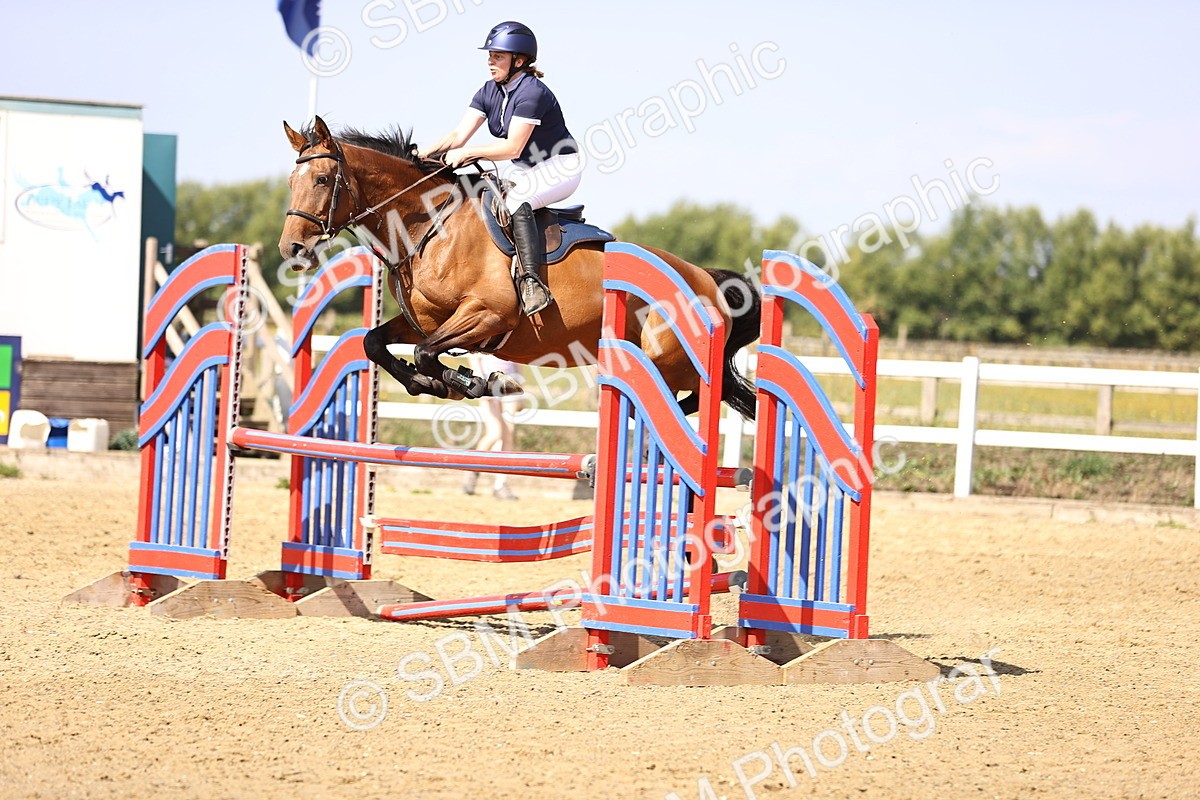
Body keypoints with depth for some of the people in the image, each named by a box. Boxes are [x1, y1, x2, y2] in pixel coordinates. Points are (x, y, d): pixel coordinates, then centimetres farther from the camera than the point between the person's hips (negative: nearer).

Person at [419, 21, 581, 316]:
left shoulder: (532, 92, -21)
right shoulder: (490, 92, 4)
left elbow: (513, 147, -25)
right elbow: (459, 135, -2)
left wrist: (467, 153, -28)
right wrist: (425, 154, -18)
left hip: (561, 169, -9)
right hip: (525, 171, 9)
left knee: (515, 201, -34)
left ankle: (532, 284, -42)